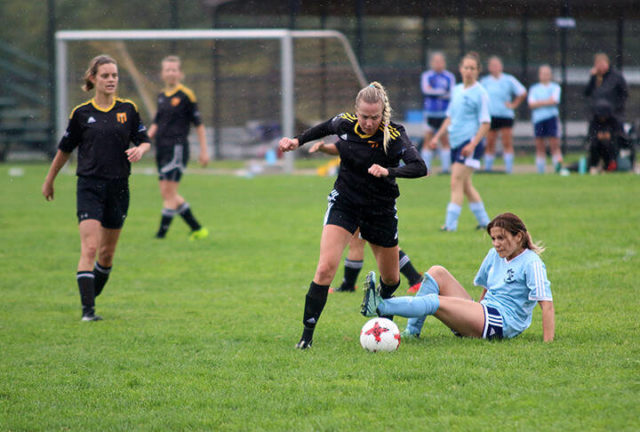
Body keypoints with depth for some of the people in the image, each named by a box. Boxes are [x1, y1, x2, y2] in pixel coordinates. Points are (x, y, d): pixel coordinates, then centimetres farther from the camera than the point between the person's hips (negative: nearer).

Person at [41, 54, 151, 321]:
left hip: (118, 187, 3)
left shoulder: (128, 109, 5)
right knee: (89, 248, -15)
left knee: (107, 253, 10)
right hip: (89, 186, -3)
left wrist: (140, 150, -14)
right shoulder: (81, 113, 1)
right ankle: (87, 309, -18)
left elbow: (144, 141, 10)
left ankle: (93, 295, 31)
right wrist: (49, 181, 20)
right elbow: (65, 149, 12)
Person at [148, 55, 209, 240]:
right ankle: (197, 229, 19)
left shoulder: (186, 95, -6)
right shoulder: (162, 96, 14)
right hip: (162, 148, 8)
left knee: (168, 192, -11)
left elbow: (199, 124, -3)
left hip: (177, 147, -8)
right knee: (168, 194, 9)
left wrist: (204, 151, -4)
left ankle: (162, 233, -9)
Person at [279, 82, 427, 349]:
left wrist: (388, 171, -47)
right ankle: (307, 334, -13)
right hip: (344, 203, 0)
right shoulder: (344, 123, -11)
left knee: (391, 278, 15)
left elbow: (419, 167, -33)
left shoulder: (394, 136, -21)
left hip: (381, 210, 0)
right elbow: (325, 128, 14)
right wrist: (298, 141, 12)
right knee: (326, 268, -19)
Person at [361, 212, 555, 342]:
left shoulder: (531, 263, -10)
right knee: (437, 272, -2)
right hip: (484, 314, 9)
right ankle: (412, 331, -12)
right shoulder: (495, 255, 16)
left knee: (435, 302, -25)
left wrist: (548, 343, -25)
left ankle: (378, 307, -34)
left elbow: (546, 303, -17)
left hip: (502, 324, -9)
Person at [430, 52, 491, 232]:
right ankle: (483, 220, 23)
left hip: (470, 142, -8)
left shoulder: (480, 93, -8)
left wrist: (473, 144, -20)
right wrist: (438, 135, 15)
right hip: (456, 142, 8)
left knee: (457, 182, -13)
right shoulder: (457, 90, 14)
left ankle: (450, 223, -14)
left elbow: (485, 123, -11)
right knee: (465, 185, 12)